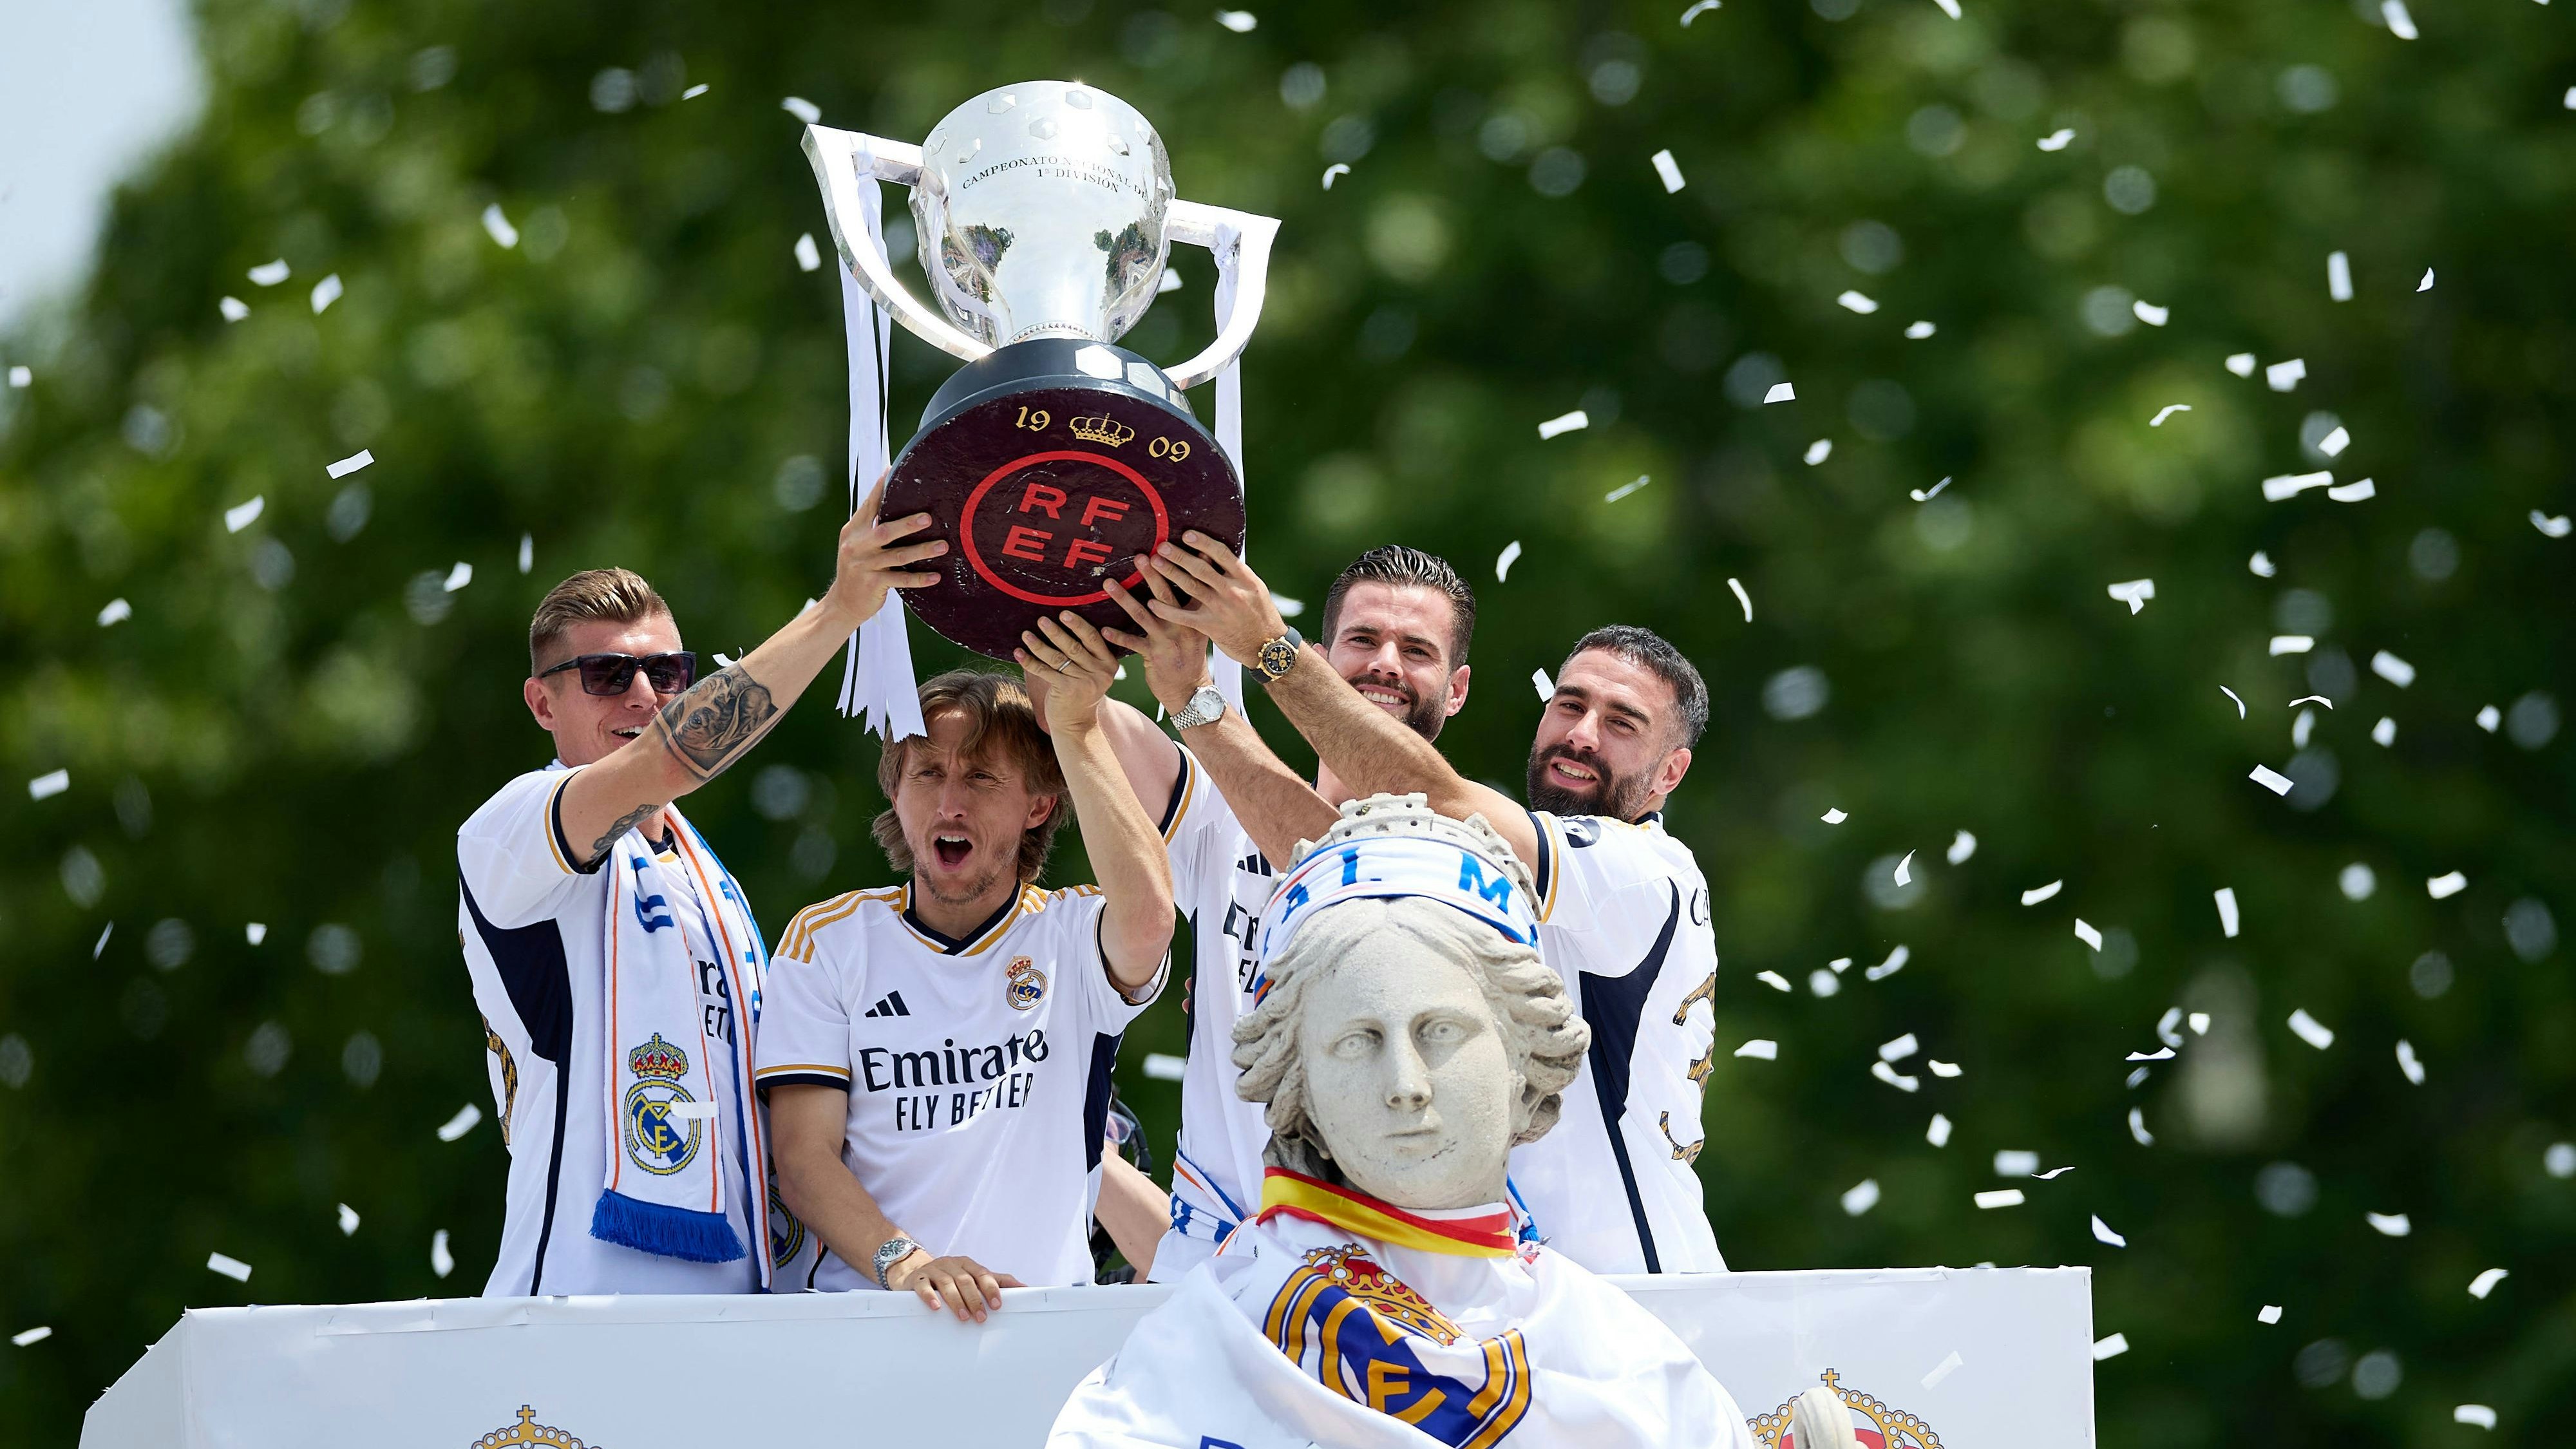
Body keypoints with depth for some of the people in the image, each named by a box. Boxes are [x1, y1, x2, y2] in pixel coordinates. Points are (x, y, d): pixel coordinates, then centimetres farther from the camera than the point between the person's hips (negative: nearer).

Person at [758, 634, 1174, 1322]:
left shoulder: (1073, 935, 9)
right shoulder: (828, 940, 11)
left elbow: (1147, 919, -17)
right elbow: (803, 1155, 2)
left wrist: (1076, 731, -20)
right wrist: (902, 1263, -16)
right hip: (854, 1315, 0)